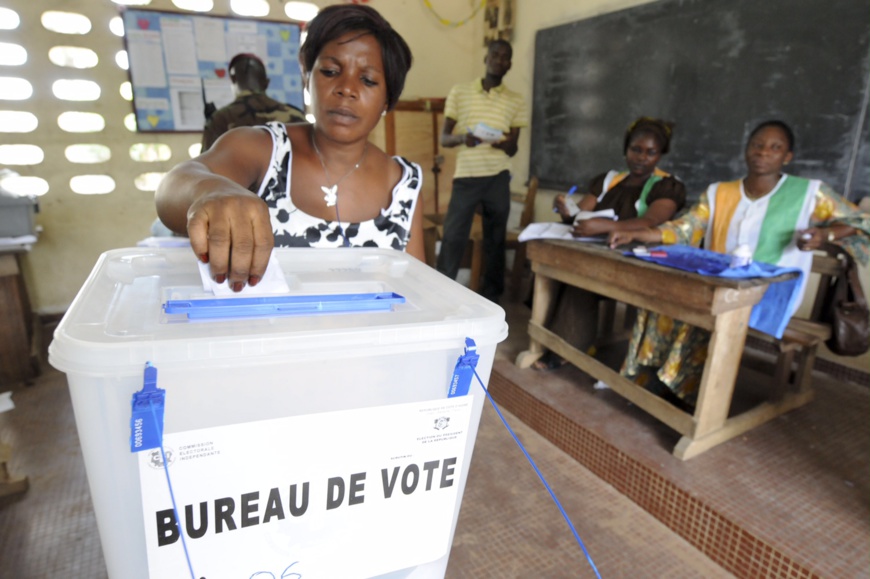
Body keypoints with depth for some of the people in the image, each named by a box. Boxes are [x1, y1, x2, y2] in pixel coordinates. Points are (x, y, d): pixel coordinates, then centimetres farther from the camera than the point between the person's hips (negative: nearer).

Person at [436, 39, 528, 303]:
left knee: (495, 239, 5)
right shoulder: (459, 92, 6)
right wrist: (461, 138, -19)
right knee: (452, 237, -6)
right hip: (465, 175, -1)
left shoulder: (516, 101, 9)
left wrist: (505, 144, -16)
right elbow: (444, 138, 4)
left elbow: (513, 149, 8)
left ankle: (491, 298, 15)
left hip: (498, 177, 2)